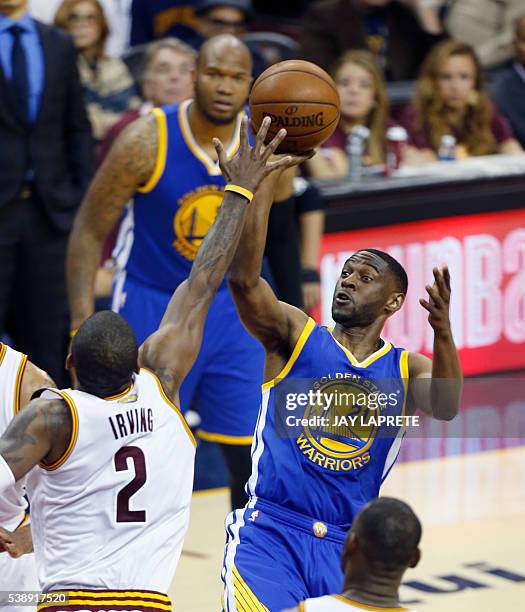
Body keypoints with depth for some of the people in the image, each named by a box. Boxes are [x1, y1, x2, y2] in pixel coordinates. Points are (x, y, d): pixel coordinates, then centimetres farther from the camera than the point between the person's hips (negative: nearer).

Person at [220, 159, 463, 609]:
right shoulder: (295, 335, 5)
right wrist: (265, 178, -19)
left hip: (345, 551, 3)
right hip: (269, 534, -3)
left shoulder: (406, 370, 9)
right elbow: (243, 279, -12)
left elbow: (446, 408, -14)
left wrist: (443, 333, -33)